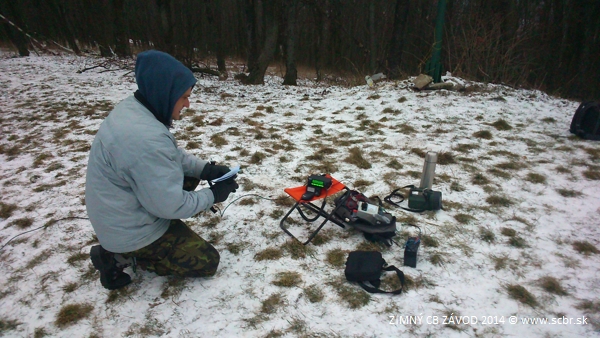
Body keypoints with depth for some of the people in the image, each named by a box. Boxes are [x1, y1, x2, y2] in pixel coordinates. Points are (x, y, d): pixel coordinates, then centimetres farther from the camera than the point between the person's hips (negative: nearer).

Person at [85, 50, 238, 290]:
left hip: (122, 212, 9)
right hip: (130, 231, -9)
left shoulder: (133, 109, -5)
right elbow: (171, 206, -27)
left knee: (190, 175, 17)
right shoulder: (147, 138, -35)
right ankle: (121, 256, 1)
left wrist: (206, 169, -4)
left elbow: (172, 155, 8)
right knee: (207, 262, 2)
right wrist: (213, 195, -12)